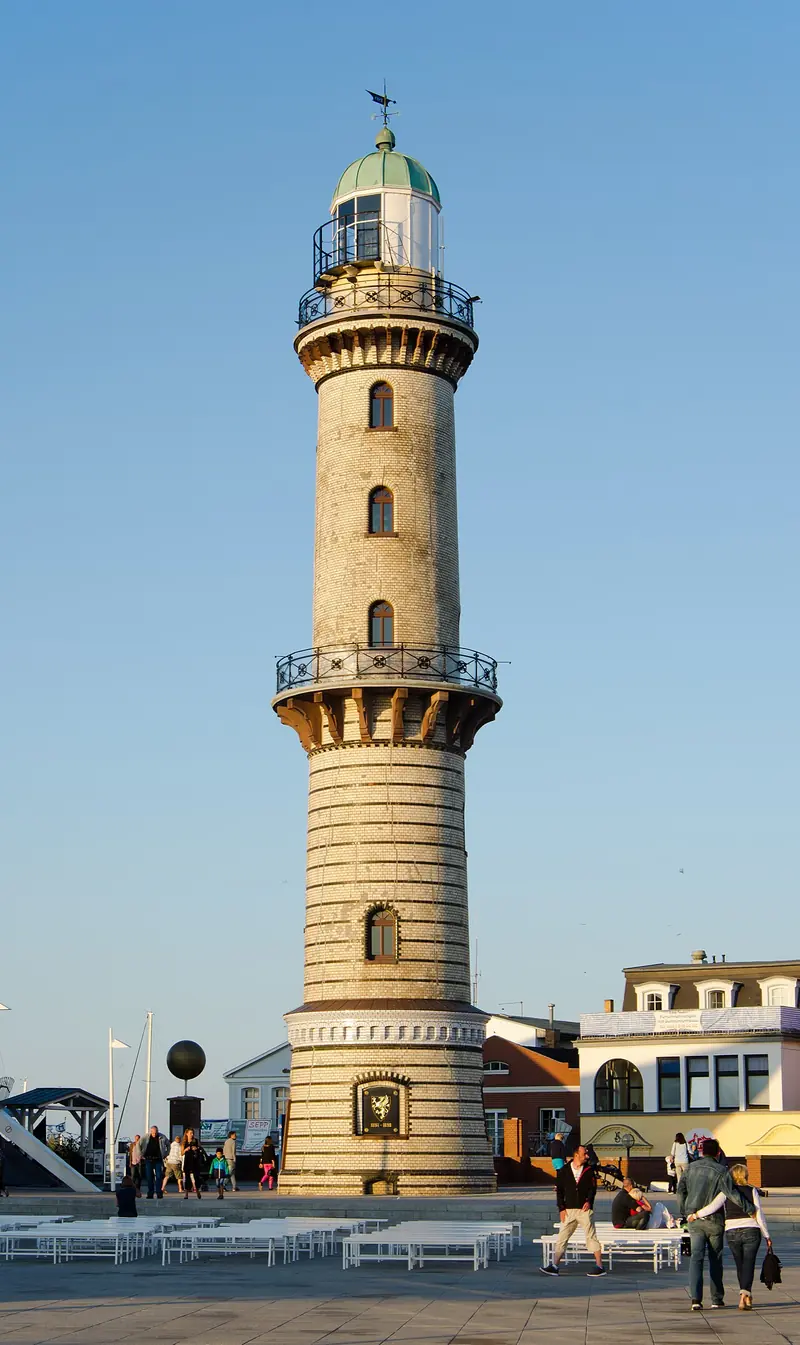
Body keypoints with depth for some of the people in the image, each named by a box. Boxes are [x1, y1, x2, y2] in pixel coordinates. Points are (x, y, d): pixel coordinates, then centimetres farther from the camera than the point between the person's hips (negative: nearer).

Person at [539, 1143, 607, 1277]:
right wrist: (561, 1208, -1)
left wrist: (589, 1201, -17)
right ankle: (554, 1266, 5)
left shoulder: (589, 1170, 4)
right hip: (569, 1210, 2)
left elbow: (593, 1188, 0)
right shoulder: (563, 1171, 5)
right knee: (562, 1238, 2)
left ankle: (599, 1266, 3)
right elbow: (559, 1191, 6)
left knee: (591, 1237, -1)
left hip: (584, 1209, -2)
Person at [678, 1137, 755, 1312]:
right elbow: (733, 1194, -17)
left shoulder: (691, 1168, 4)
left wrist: (684, 1213, 17)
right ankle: (717, 1299, 16)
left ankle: (696, 1298, -16)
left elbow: (681, 1190, 8)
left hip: (694, 1219, 3)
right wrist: (750, 1209, -9)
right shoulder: (720, 1171, -11)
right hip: (714, 1220, -3)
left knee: (696, 1257, -1)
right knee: (715, 1259, 11)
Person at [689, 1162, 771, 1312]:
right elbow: (759, 1215, 0)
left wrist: (695, 1215, 2)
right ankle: (744, 1295, -24)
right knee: (748, 1264, -2)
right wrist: (767, 1236, 4)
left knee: (740, 1265, 16)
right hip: (751, 1231, -1)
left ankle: (747, 1297, 20)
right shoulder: (752, 1190, 3)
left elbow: (713, 1206, -10)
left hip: (732, 1232, 1)